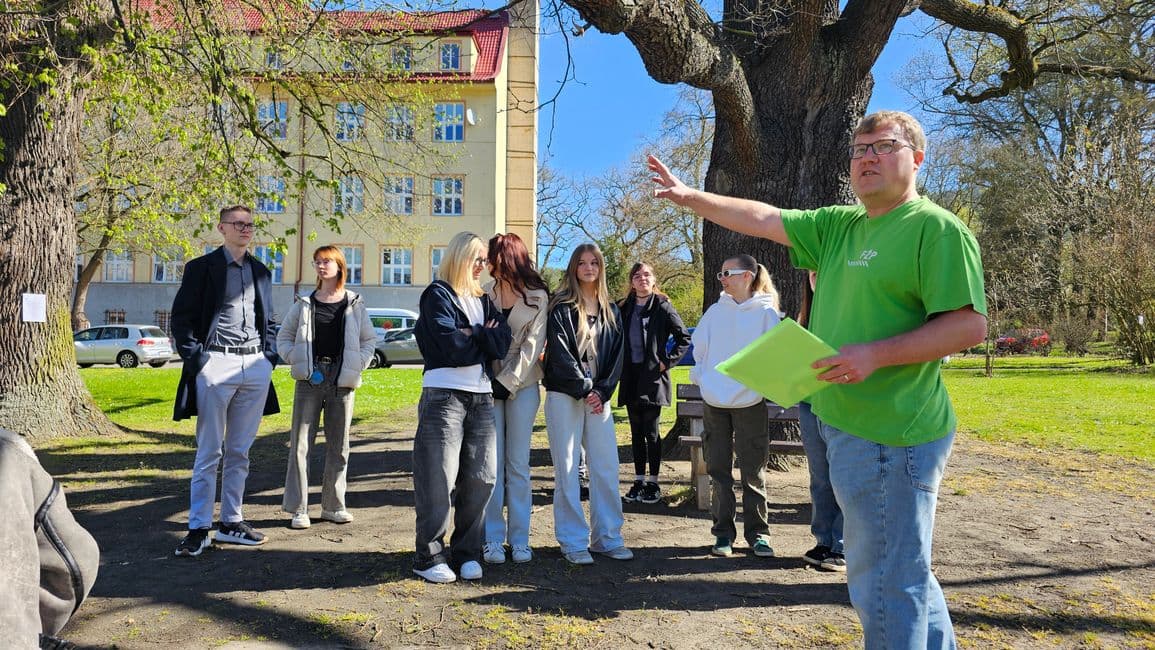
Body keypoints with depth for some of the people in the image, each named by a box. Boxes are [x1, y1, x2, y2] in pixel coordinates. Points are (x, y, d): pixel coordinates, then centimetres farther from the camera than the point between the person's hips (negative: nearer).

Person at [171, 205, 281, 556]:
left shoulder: (261, 271, 17)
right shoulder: (202, 268, 2)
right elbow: (181, 317, 0)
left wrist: (269, 357, 8)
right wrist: (195, 358, -9)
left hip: (255, 367, 5)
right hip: (216, 365, -4)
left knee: (239, 451, 10)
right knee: (209, 452, -3)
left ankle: (231, 523, 18)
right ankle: (198, 528, 3)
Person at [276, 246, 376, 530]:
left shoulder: (355, 304, 7)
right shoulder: (304, 303, 7)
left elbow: (369, 340, 12)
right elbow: (283, 337, 13)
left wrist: (357, 366, -2)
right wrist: (296, 361, -2)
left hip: (342, 382, 1)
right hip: (309, 381, -1)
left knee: (339, 445, 8)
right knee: (300, 443, -3)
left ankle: (333, 506, 20)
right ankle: (298, 509, 4)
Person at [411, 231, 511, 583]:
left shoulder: (483, 299, 19)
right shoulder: (437, 295, 0)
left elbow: (502, 341, 4)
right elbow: (452, 346, -14)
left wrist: (471, 336, -9)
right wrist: (483, 338, 2)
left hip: (482, 397, 6)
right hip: (444, 394, -6)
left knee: (482, 478, 3)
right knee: (439, 479, -5)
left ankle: (467, 552, 15)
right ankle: (430, 557, 5)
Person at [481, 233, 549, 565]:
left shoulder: (538, 297, 2)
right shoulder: (486, 294, 7)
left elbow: (532, 345, -3)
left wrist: (508, 382, -9)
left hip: (522, 385, -1)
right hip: (489, 383, 1)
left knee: (518, 463, 3)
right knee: (492, 463, 1)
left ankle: (519, 538, 10)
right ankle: (493, 538, 8)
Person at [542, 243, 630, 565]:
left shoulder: (610, 310, 14)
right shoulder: (562, 308, 0)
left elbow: (617, 355, 8)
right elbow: (559, 353, -9)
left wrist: (602, 391, -5)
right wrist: (584, 388, -12)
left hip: (598, 397, 4)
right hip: (565, 396, -4)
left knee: (606, 467, 3)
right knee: (567, 469, -1)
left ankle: (608, 537, 14)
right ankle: (573, 542, 6)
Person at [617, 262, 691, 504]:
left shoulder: (663, 307, -3)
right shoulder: (624, 309, 10)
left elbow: (684, 338, 0)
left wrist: (668, 361, -6)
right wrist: (619, 365, 9)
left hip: (653, 375, -5)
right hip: (630, 377, 5)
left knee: (651, 432, -2)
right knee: (636, 431, 10)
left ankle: (653, 483, 7)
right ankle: (638, 481, 18)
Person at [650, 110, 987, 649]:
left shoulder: (937, 228, -10)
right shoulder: (840, 226, 14)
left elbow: (970, 325, -15)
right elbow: (764, 219, 19)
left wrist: (875, 353, -23)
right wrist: (690, 197, 17)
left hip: (891, 433, -9)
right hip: (846, 424, 9)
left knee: (884, 581, -1)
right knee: (906, 569, 21)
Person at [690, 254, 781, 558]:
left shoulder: (766, 313, -5)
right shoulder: (716, 310, 5)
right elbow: (699, 346, 11)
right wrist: (700, 377, 6)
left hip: (750, 402, -3)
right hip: (713, 401, 3)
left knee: (753, 471, 5)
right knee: (719, 470, 8)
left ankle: (757, 532, 17)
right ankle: (723, 531, 18)